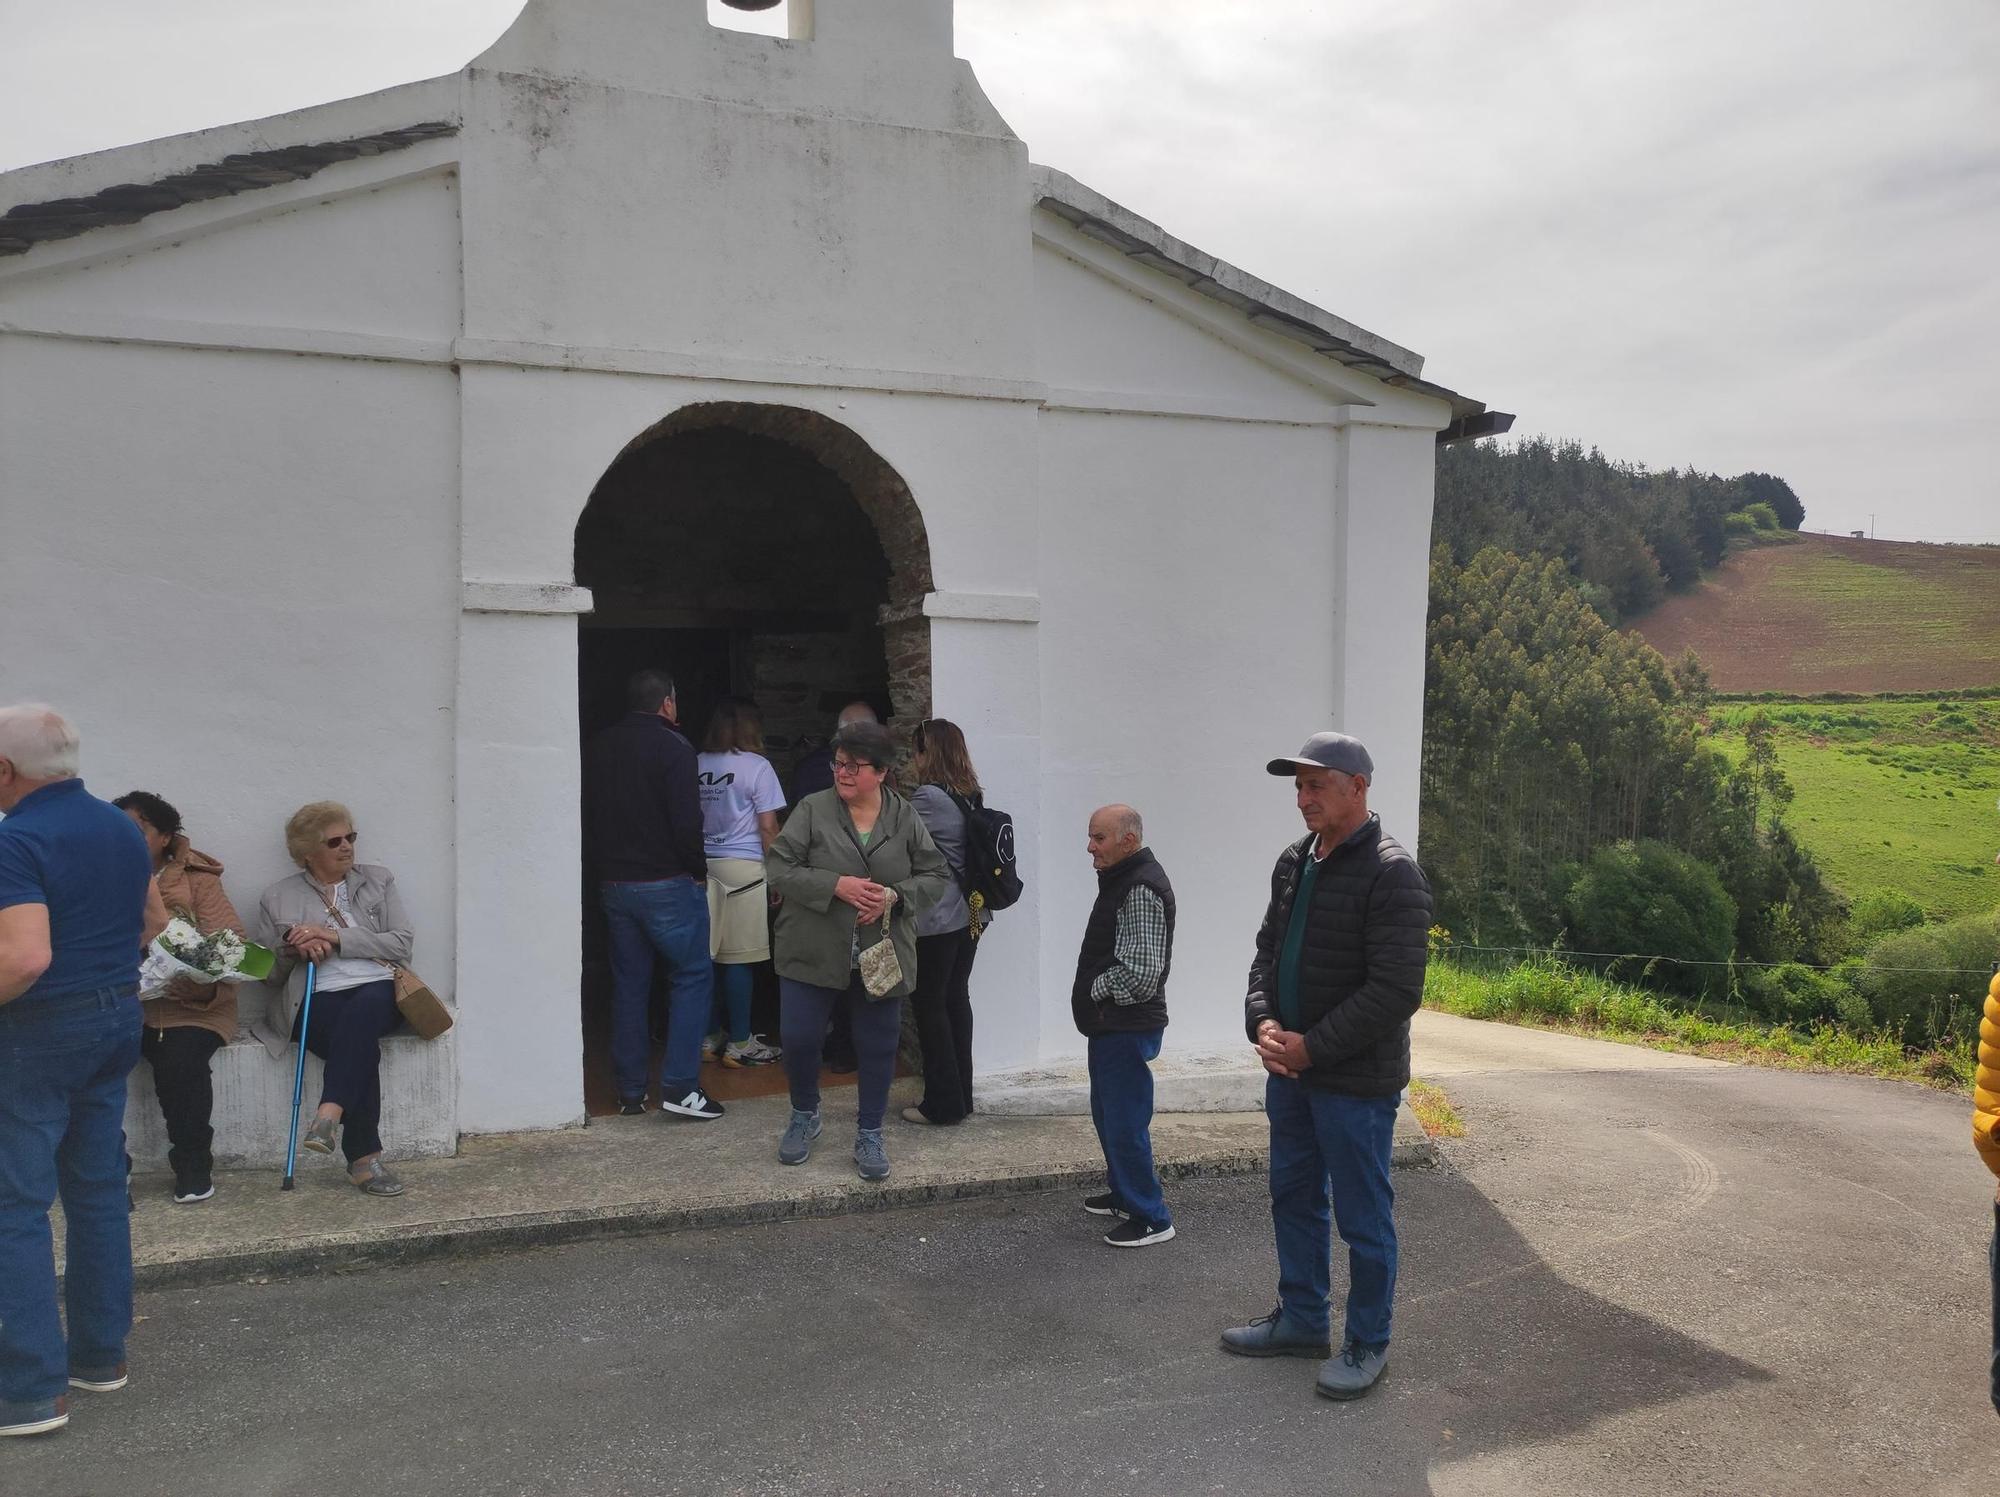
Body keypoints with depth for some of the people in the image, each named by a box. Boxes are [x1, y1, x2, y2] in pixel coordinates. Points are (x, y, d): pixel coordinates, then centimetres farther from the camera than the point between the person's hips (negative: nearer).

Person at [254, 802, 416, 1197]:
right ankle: (364, 1157, -35)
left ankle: (330, 1115, -47)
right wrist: (294, 948, -7)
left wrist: (336, 936, -5)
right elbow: (266, 971, 15)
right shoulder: (277, 898, 16)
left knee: (362, 1007, -38)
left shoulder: (378, 880, 17)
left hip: (380, 991, 1)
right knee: (361, 1044, -34)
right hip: (317, 1000, -1)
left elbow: (402, 943, 5)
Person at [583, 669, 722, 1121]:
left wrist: (605, 865, 17)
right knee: (692, 977, 3)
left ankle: (630, 1091, 16)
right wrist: (699, 871, -4)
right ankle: (680, 1086, -3)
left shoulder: (597, 748, 8)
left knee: (629, 983, 13)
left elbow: (586, 817, 12)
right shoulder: (672, 747, -12)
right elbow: (687, 822, -18)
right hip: (667, 883, -6)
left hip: (613, 882, 7)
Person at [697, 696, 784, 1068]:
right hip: (743, 866, -5)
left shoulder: (696, 765, 8)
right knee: (738, 959, -1)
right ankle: (739, 1044, 5)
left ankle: (712, 1035, 17)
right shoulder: (756, 767, -4)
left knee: (708, 956, 9)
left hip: (702, 866, 5)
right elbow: (768, 828, -6)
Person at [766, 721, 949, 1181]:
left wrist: (895, 895, -15)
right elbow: (778, 868, -9)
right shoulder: (812, 810, -5)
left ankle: (869, 1135, 26)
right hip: (814, 952, -1)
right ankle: (804, 1116, 30)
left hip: (882, 955, 1)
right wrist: (835, 885, -21)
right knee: (798, 1038, 2)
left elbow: (936, 876, 4)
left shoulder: (906, 818, 0)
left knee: (878, 1045, 8)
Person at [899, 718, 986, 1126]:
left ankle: (942, 1103, 8)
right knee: (957, 999, 14)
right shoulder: (971, 797, 8)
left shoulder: (928, 797, -16)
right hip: (969, 915, 8)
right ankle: (961, 1095, 22)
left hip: (936, 921, -8)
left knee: (930, 1006, 2)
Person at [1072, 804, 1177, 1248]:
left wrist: (1096, 991, -11)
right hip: (1109, 1024, 11)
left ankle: (1150, 1218, 7)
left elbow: (1139, 972, -26)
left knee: (1126, 1124, -4)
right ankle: (1123, 1194, 36)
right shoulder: (1121, 879, 11)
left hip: (1127, 1027, -11)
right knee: (1107, 1114, 21)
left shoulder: (1142, 889, -21)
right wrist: (1093, 1000, 8)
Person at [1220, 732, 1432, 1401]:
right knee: (1293, 1199, 20)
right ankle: (1302, 1319, 37)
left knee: (1363, 1218, 7)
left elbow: (1396, 990, -22)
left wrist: (1311, 1047, -19)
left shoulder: (1392, 874, -18)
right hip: (1290, 1070, 8)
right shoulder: (1294, 862, 8)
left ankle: (1366, 1344, 24)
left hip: (1356, 1081, -8)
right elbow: (1268, 950, 14)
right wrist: (1262, 1022, -5)